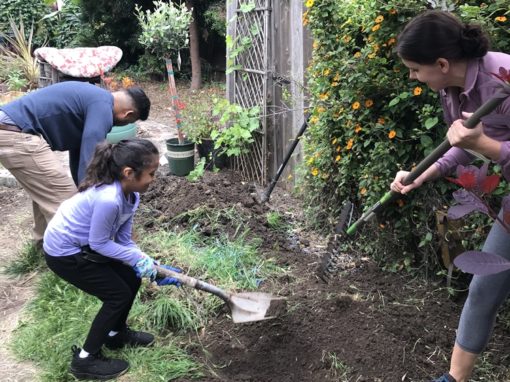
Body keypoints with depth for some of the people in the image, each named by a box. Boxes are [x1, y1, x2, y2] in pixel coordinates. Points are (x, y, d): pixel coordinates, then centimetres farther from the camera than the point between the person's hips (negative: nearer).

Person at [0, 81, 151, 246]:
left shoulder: (95, 98, 20)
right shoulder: (102, 108, -12)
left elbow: (78, 152, 27)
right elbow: (90, 161, -16)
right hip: (16, 135, -11)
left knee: (45, 189, 26)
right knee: (65, 198, -4)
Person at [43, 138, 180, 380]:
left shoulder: (129, 194, -6)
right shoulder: (108, 199, -35)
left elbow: (123, 240, -2)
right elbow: (99, 243, -24)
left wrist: (150, 266, -10)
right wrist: (139, 258, -18)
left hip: (83, 245, 9)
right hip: (63, 253, -9)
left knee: (131, 280, 12)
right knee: (118, 295, -4)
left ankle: (116, 334, 36)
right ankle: (85, 360, 11)